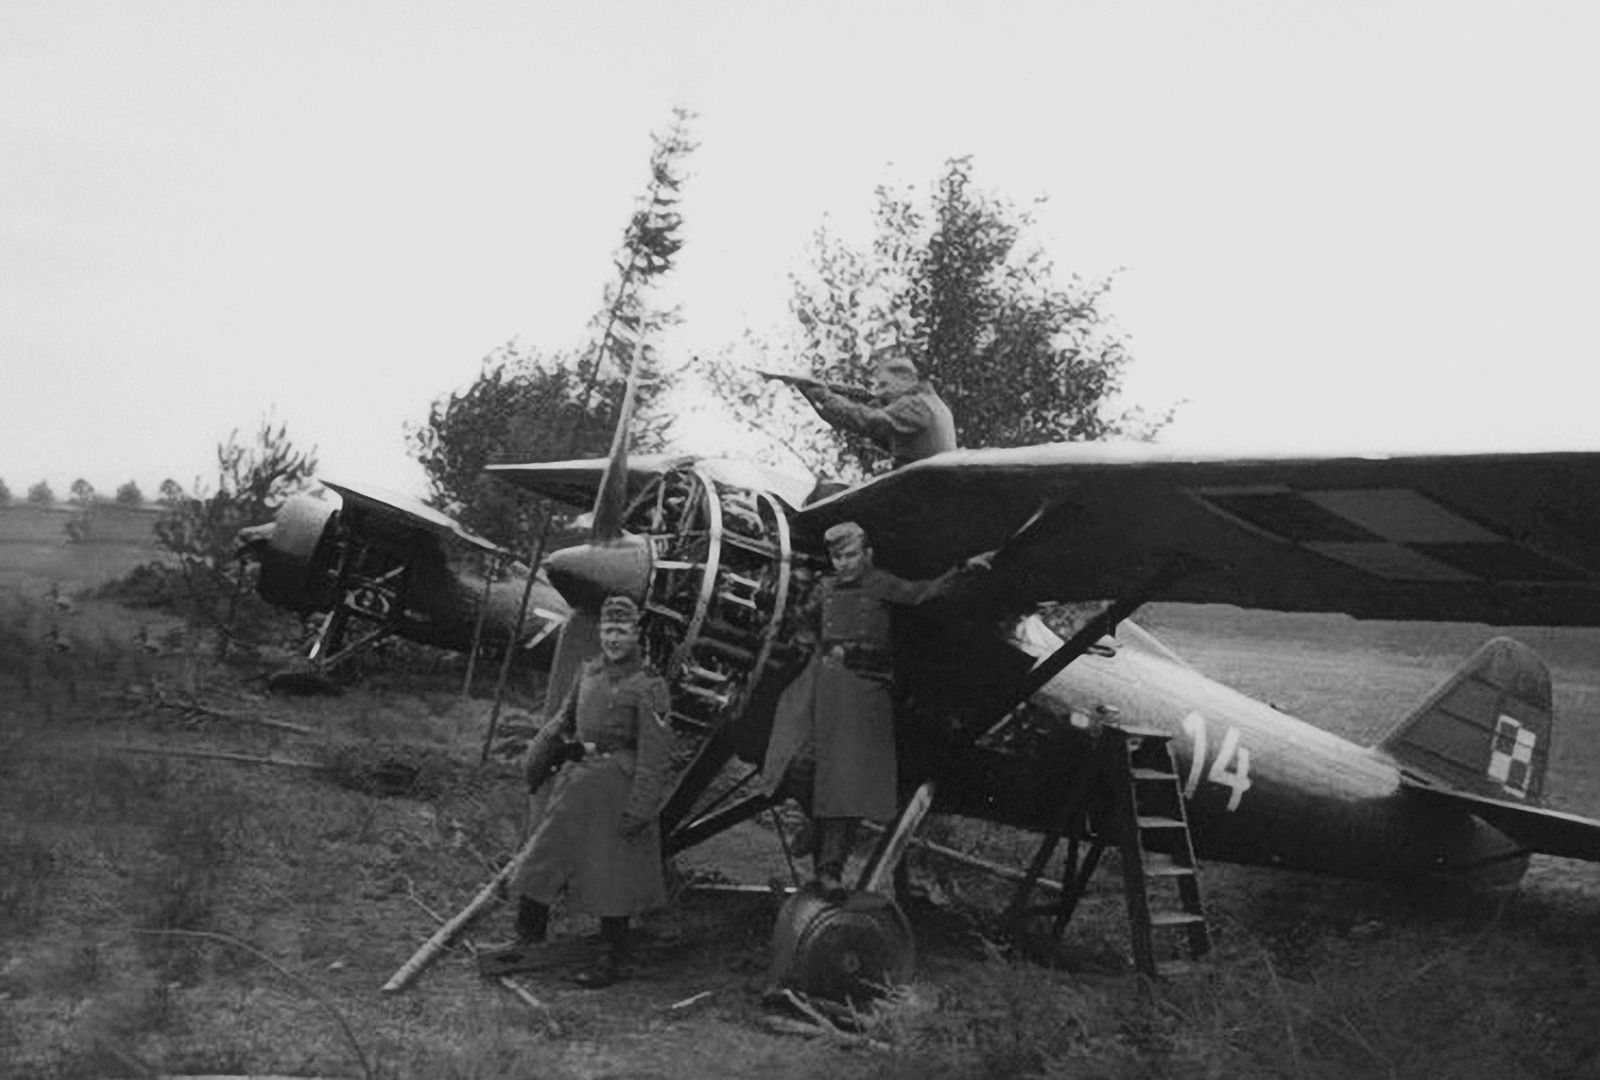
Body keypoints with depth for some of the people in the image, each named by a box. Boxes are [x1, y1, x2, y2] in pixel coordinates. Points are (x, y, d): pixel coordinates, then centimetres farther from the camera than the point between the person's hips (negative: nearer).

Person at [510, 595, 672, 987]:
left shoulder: (648, 686, -10)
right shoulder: (588, 672, 9)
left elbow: (654, 753, -14)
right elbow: (563, 720, 24)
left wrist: (640, 808, -18)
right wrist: (538, 756, 13)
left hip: (618, 783, -6)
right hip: (578, 777, 6)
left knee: (612, 874, 1)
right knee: (543, 859, 8)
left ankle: (611, 961, 14)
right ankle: (526, 939, 21)